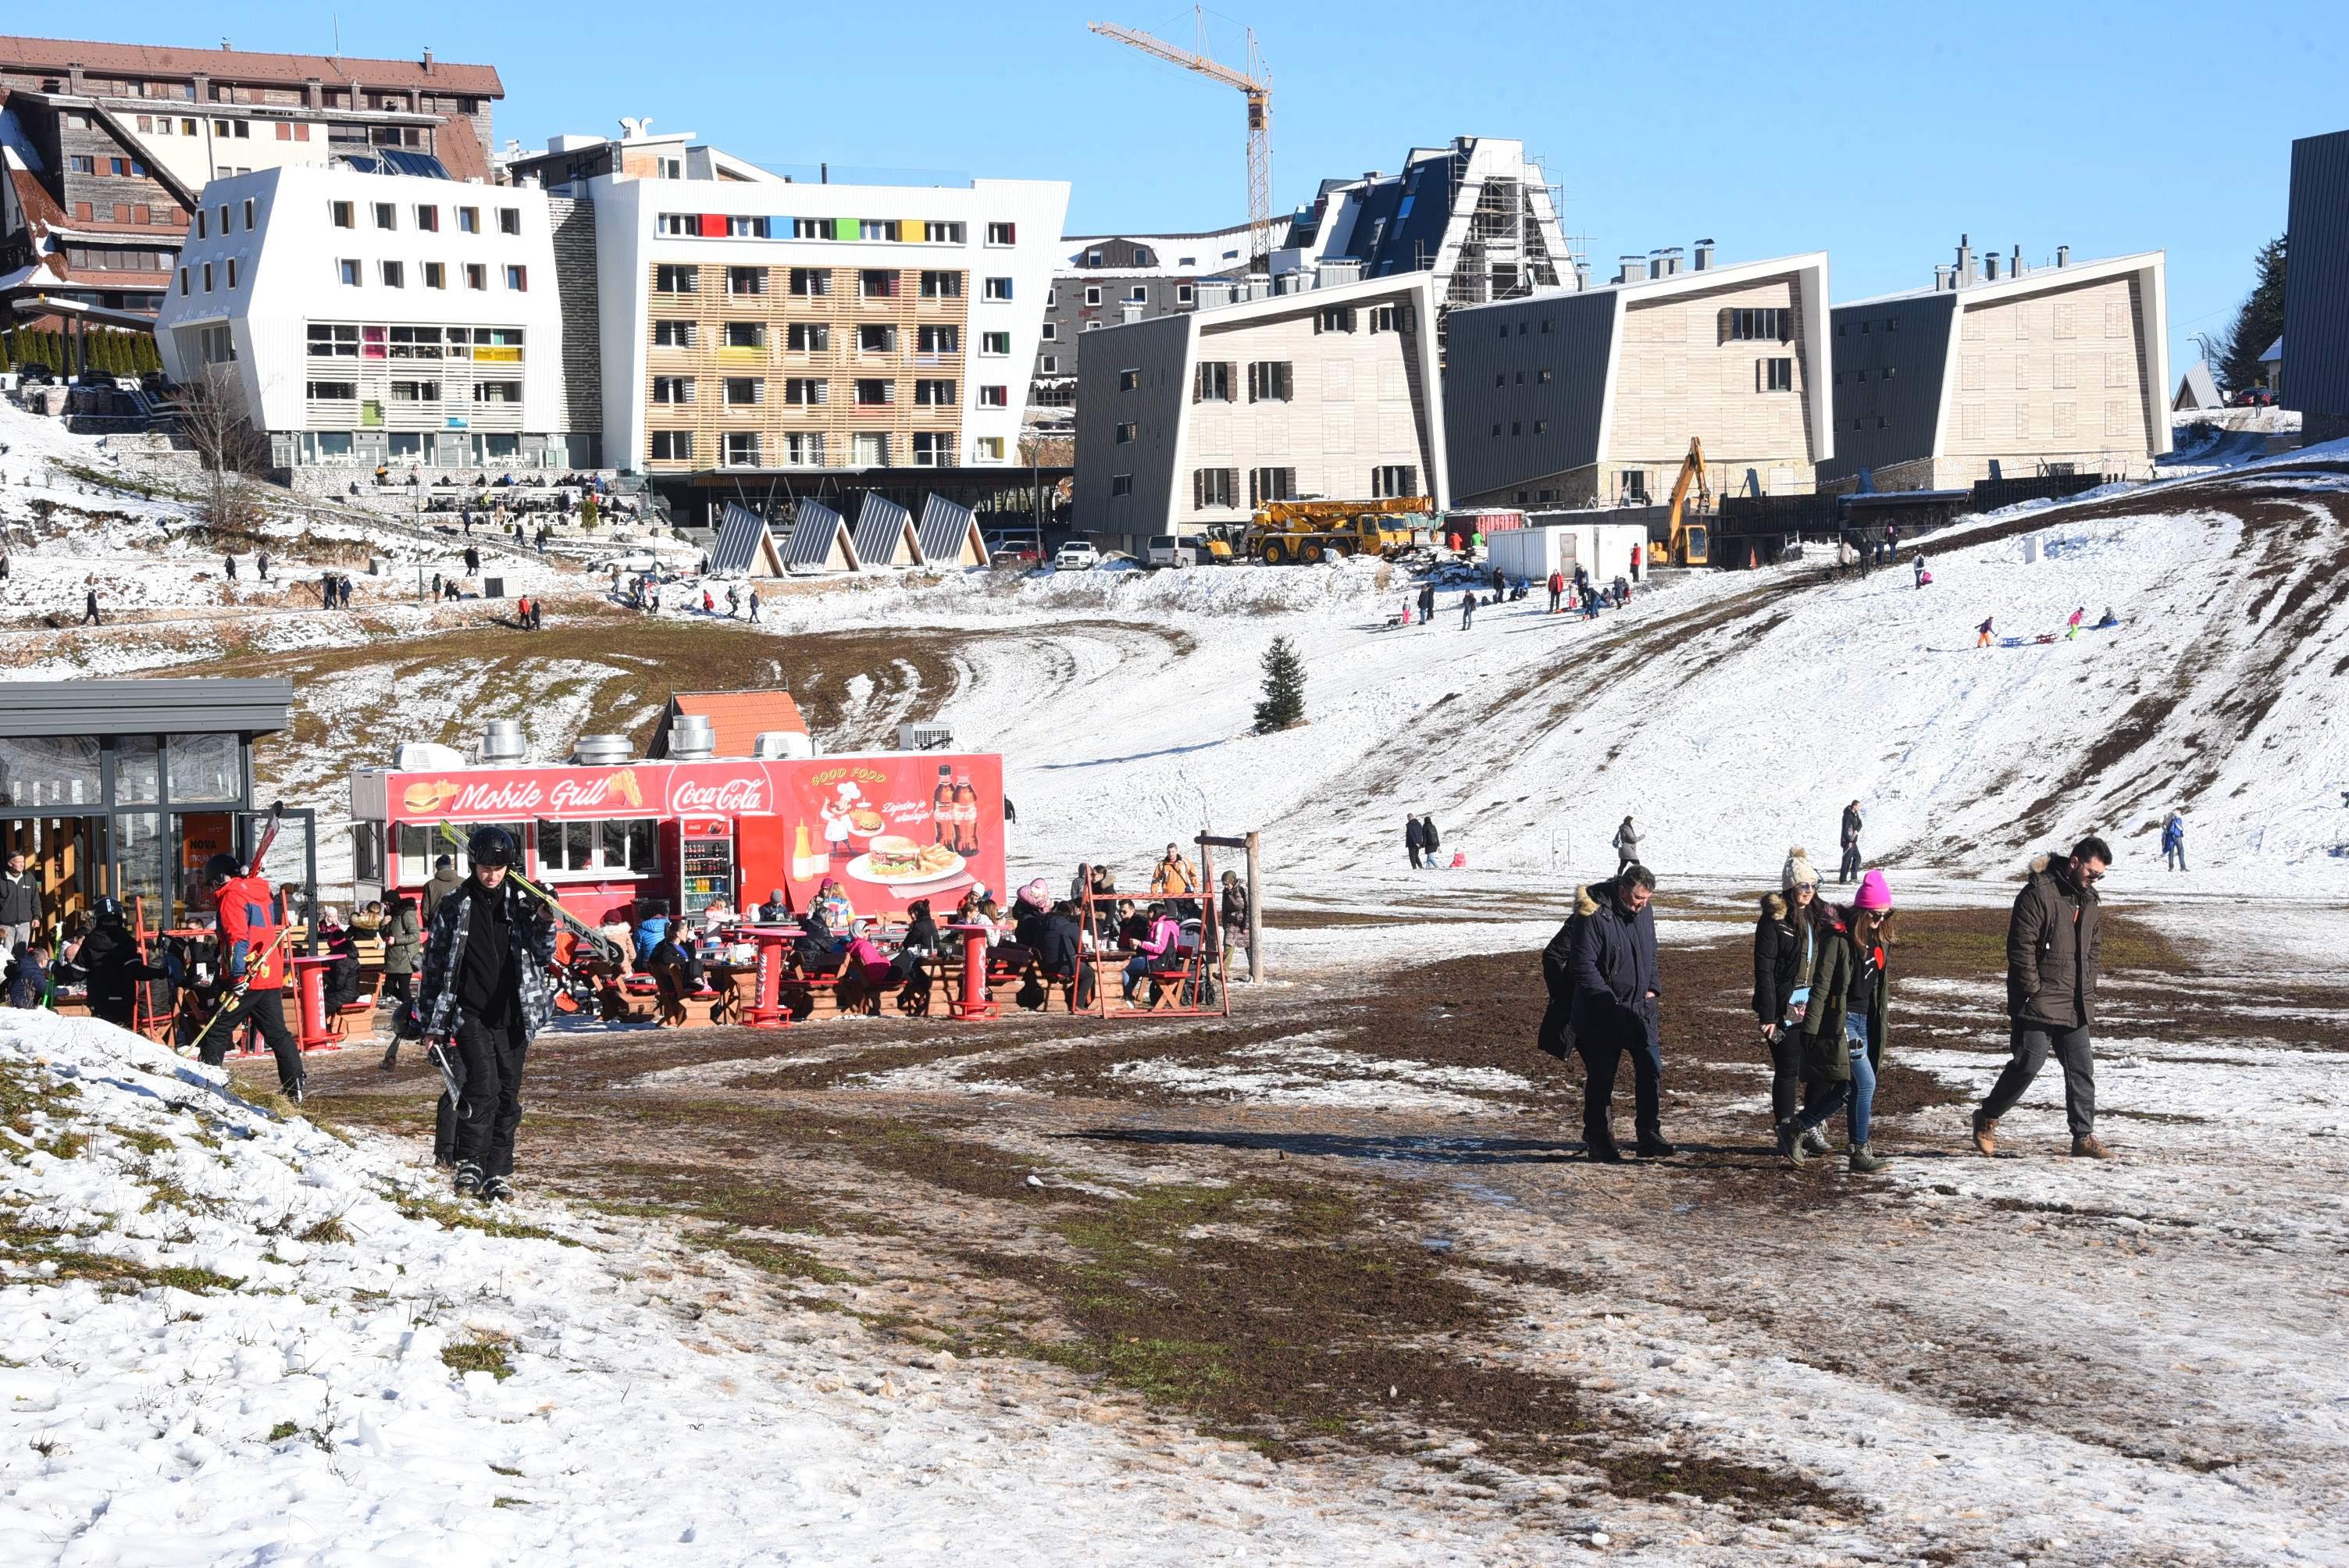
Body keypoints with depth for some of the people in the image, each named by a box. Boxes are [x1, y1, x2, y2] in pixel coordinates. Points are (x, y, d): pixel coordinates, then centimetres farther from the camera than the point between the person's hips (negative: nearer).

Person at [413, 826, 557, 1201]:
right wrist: (433, 1023, 6)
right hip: (471, 1014, -2)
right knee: (482, 1086, -18)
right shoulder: (454, 906, 2)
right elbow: (435, 963, 7)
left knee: (508, 1095, 4)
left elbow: (543, 956, 9)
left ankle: (498, 1173, 12)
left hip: (512, 1015, 2)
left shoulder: (523, 903, 6)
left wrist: (545, 923, -12)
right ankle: (470, 1165, -9)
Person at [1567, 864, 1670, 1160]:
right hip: (1601, 1014, -6)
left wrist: (1652, 988, 8)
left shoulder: (1644, 912, 5)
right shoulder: (1594, 916, -18)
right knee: (1601, 1078, 2)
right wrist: (1611, 1004, -20)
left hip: (1640, 1009, 6)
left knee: (1651, 1069, 0)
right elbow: (1583, 966, -19)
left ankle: (1649, 1135, 8)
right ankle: (1598, 1140, 14)